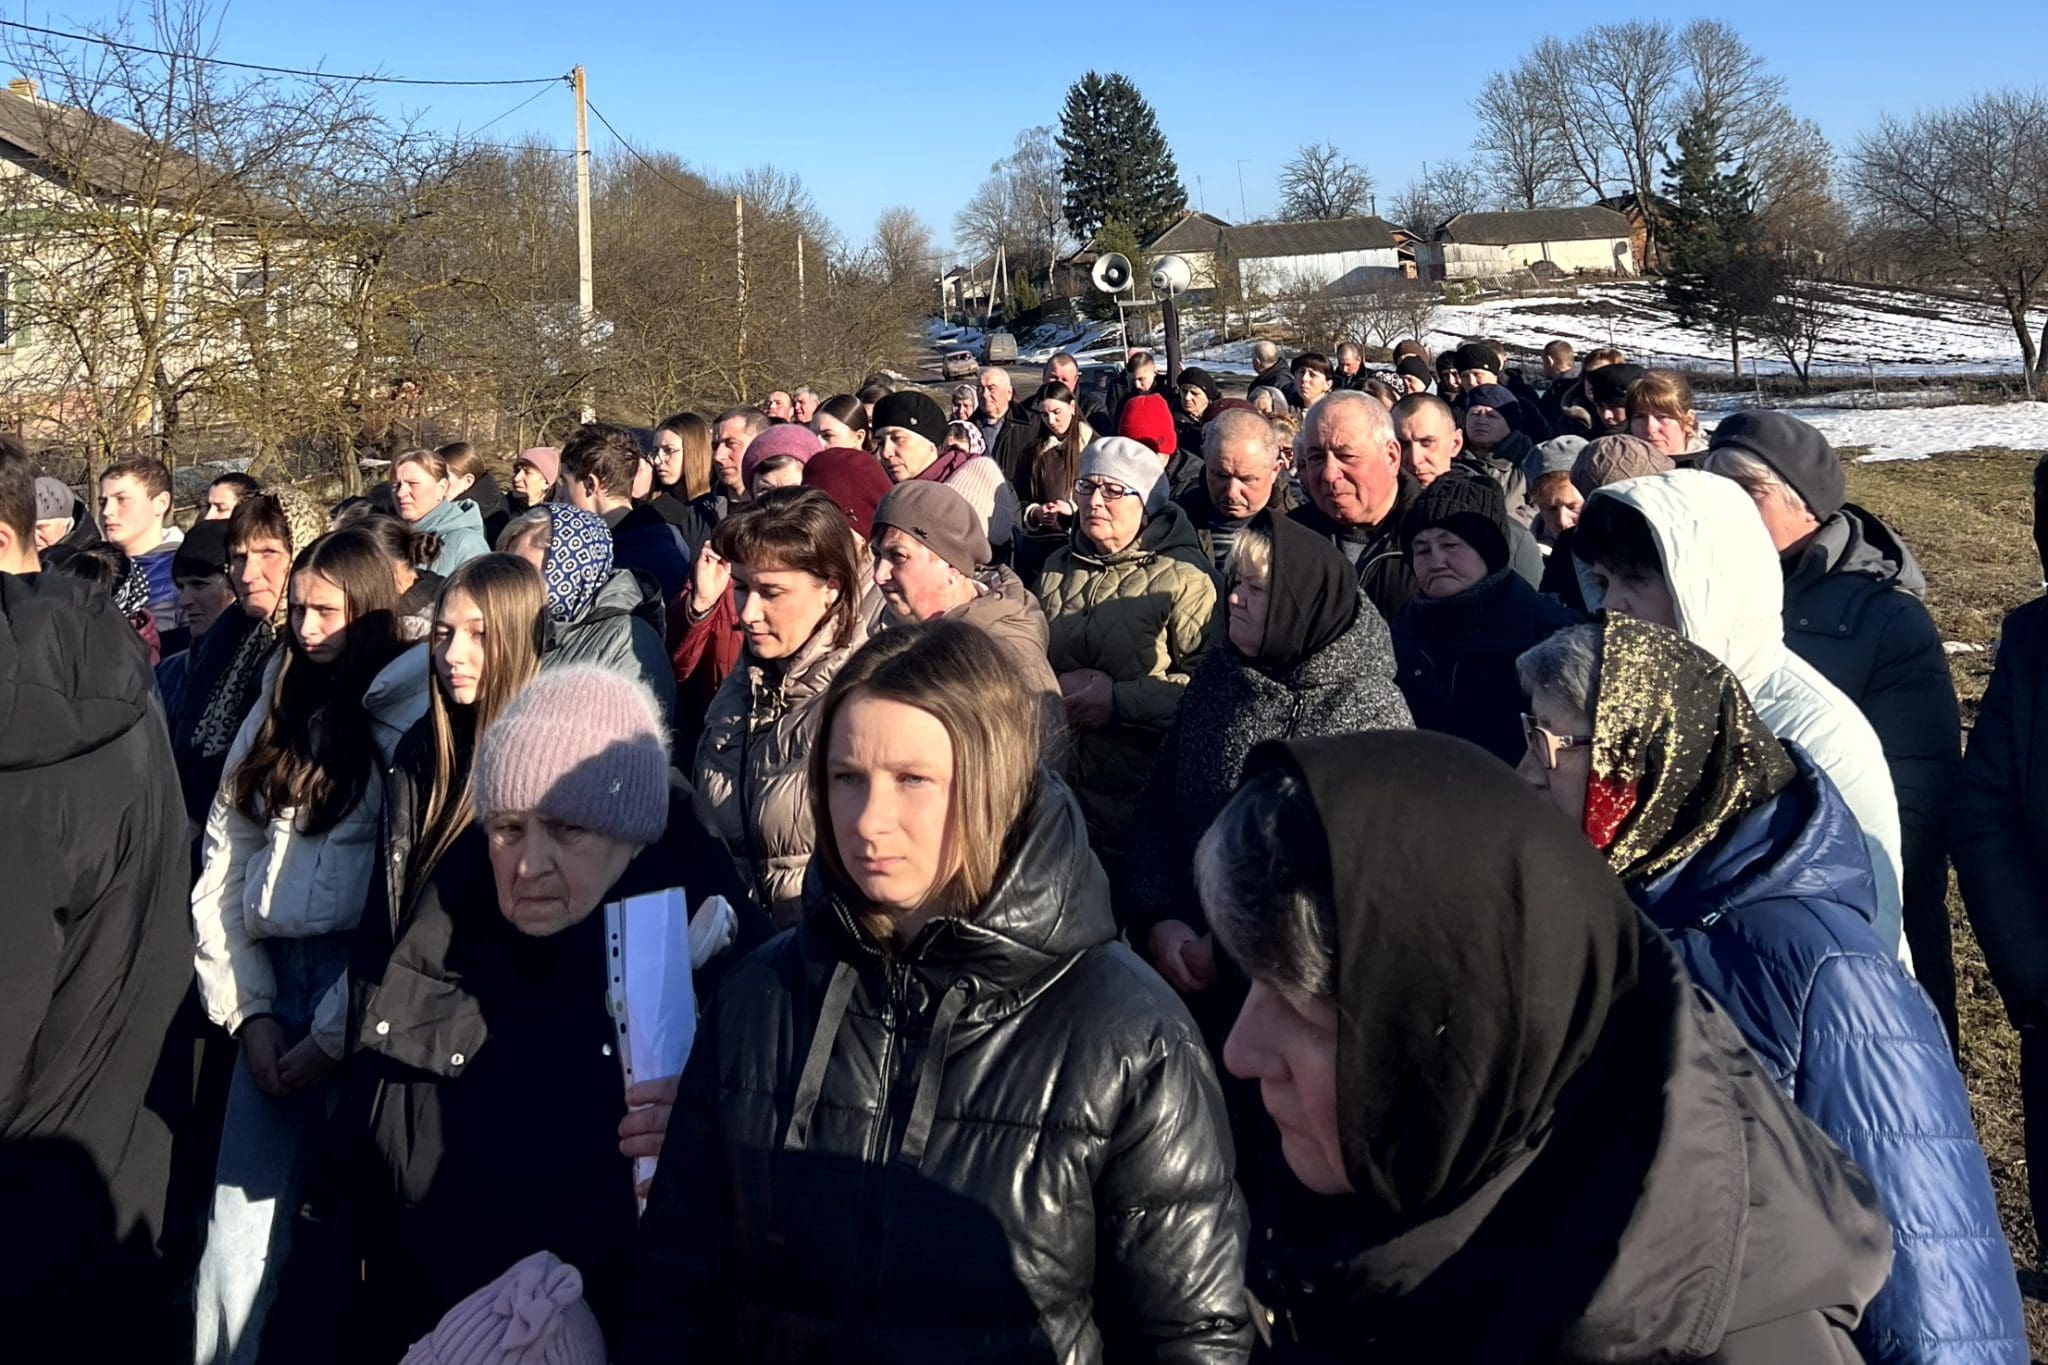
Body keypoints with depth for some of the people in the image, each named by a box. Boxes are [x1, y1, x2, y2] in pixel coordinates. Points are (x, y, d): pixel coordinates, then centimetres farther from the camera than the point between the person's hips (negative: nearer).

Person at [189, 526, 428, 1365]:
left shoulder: (413, 716, -5)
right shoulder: (276, 707, 15)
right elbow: (223, 859, 11)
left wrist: (336, 1032, -10)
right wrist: (248, 1008, 2)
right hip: (272, 981, 5)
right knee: (238, 1235, 3)